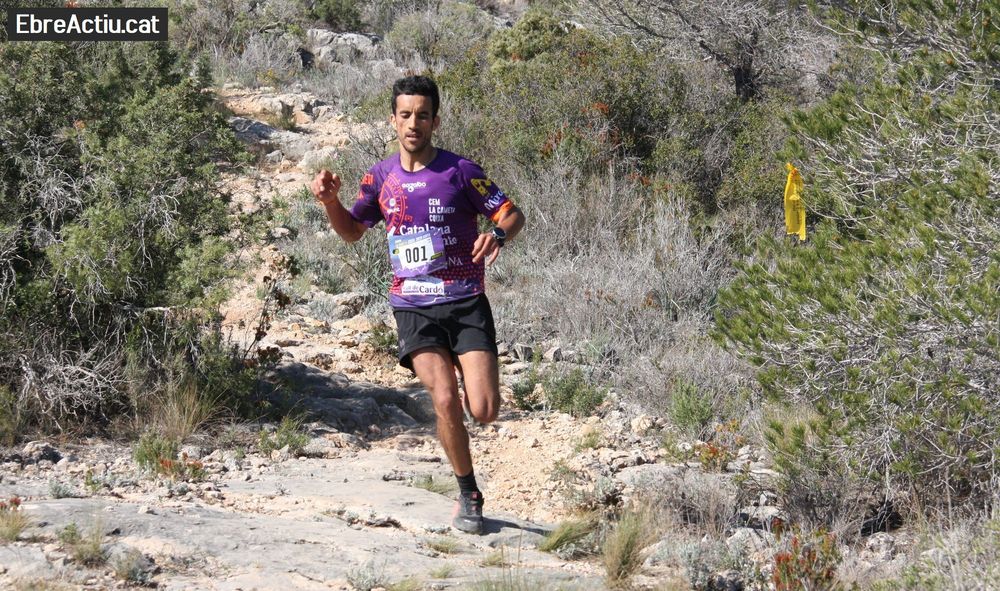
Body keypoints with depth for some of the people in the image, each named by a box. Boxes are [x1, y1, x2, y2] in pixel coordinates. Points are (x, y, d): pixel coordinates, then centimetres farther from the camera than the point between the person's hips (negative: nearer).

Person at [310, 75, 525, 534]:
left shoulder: (459, 171, -4)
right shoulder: (381, 177, 7)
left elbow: (513, 214, 0)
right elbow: (352, 230, 21)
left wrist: (498, 234, -23)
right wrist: (330, 201, 1)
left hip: (467, 304, -1)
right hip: (414, 309, 1)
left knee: (482, 411, -12)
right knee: (445, 401, -19)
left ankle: (470, 380, 27)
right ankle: (468, 494, 0)